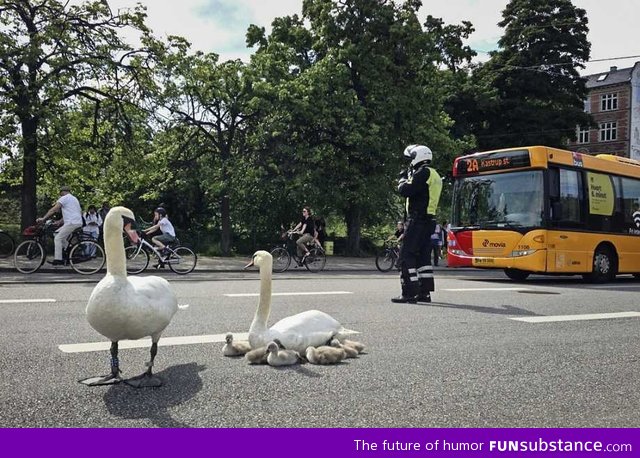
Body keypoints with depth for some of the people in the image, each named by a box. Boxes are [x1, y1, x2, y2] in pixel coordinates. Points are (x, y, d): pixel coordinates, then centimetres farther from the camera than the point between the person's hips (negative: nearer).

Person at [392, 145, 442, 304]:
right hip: (428, 220, 10)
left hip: (417, 220, -10)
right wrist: (409, 177, 17)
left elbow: (405, 190, -16)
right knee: (422, 255, 14)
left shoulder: (423, 172, -11)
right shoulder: (434, 175, 19)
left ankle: (409, 293, -10)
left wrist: (403, 179, 3)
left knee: (406, 255, -8)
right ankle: (425, 292, 17)